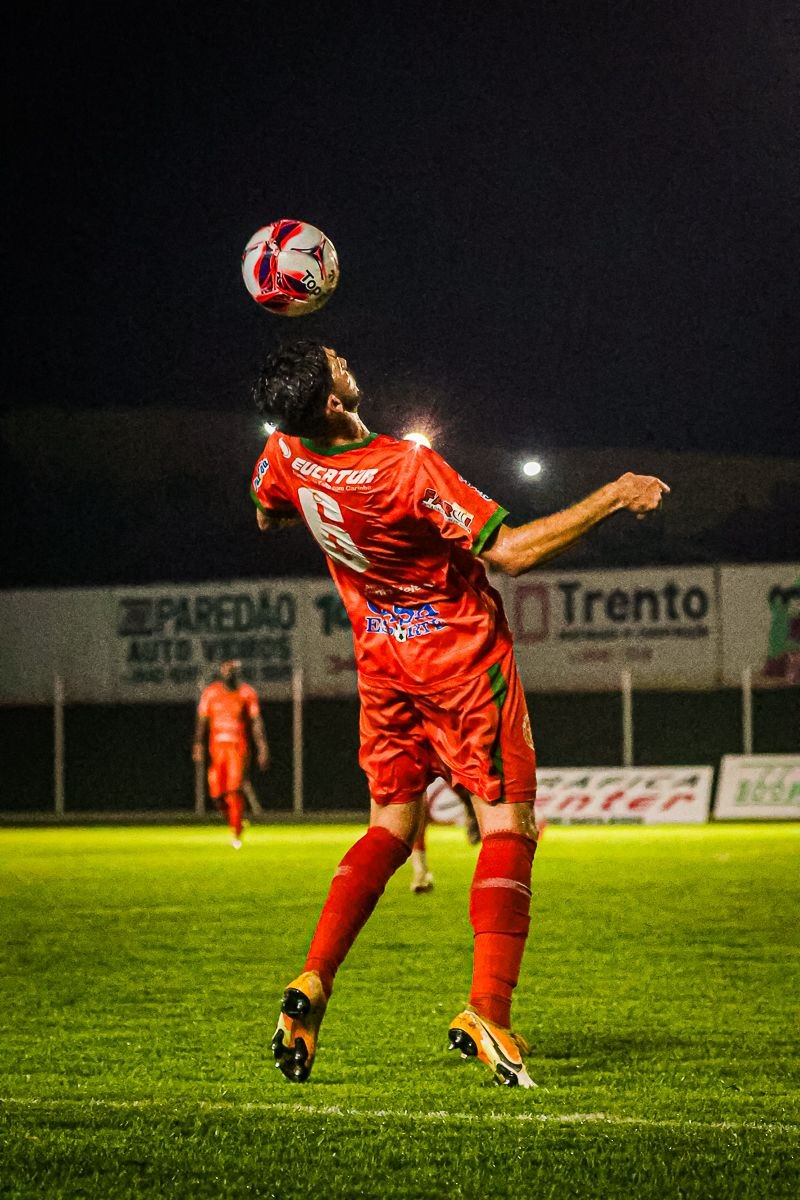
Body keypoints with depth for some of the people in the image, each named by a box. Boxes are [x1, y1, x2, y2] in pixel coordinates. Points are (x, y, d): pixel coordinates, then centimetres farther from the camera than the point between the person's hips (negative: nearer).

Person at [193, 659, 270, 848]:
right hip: (216, 748, 3)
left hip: (238, 748, -3)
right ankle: (235, 820, 25)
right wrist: (198, 744, -4)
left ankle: (236, 834, -8)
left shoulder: (246, 693, 2)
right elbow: (202, 720, 8)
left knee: (235, 790, -15)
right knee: (217, 794, 0)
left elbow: (256, 722, 1)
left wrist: (262, 748, -7)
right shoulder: (210, 693, 7)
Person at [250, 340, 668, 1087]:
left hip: (382, 659, 6)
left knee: (390, 827, 16)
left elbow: (265, 519, 15)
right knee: (507, 826, -1)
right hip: (462, 661, -6)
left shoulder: (285, 459, -9)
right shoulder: (408, 470, -28)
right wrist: (610, 499, -20)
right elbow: (511, 552, -27)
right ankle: (487, 1014, -15)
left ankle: (313, 982, 0)